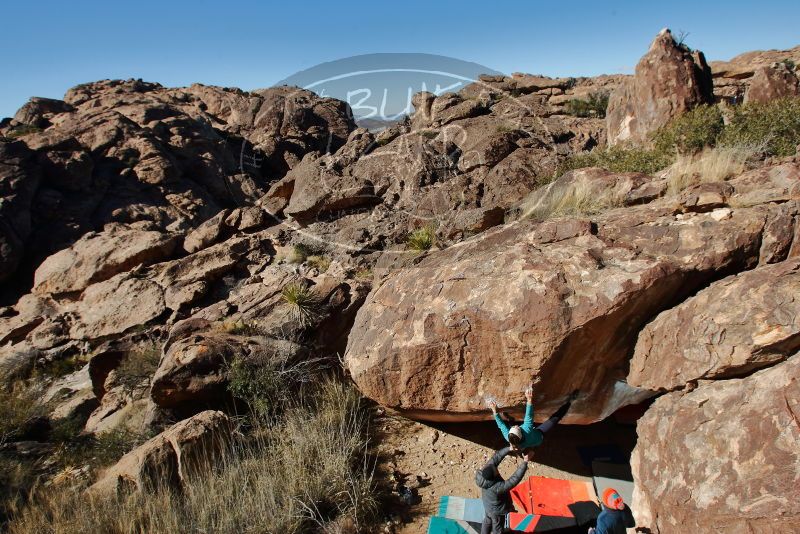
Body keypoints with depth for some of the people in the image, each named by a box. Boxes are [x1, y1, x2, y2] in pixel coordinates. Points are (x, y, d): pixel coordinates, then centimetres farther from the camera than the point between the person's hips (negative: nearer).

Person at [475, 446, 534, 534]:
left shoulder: (485, 470, -31)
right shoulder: (497, 487, -46)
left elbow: (496, 457, -23)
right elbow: (515, 479, -45)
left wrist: (509, 449, -29)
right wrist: (525, 462, -43)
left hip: (487, 505, 6)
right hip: (497, 510, -6)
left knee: (488, 521, 33)